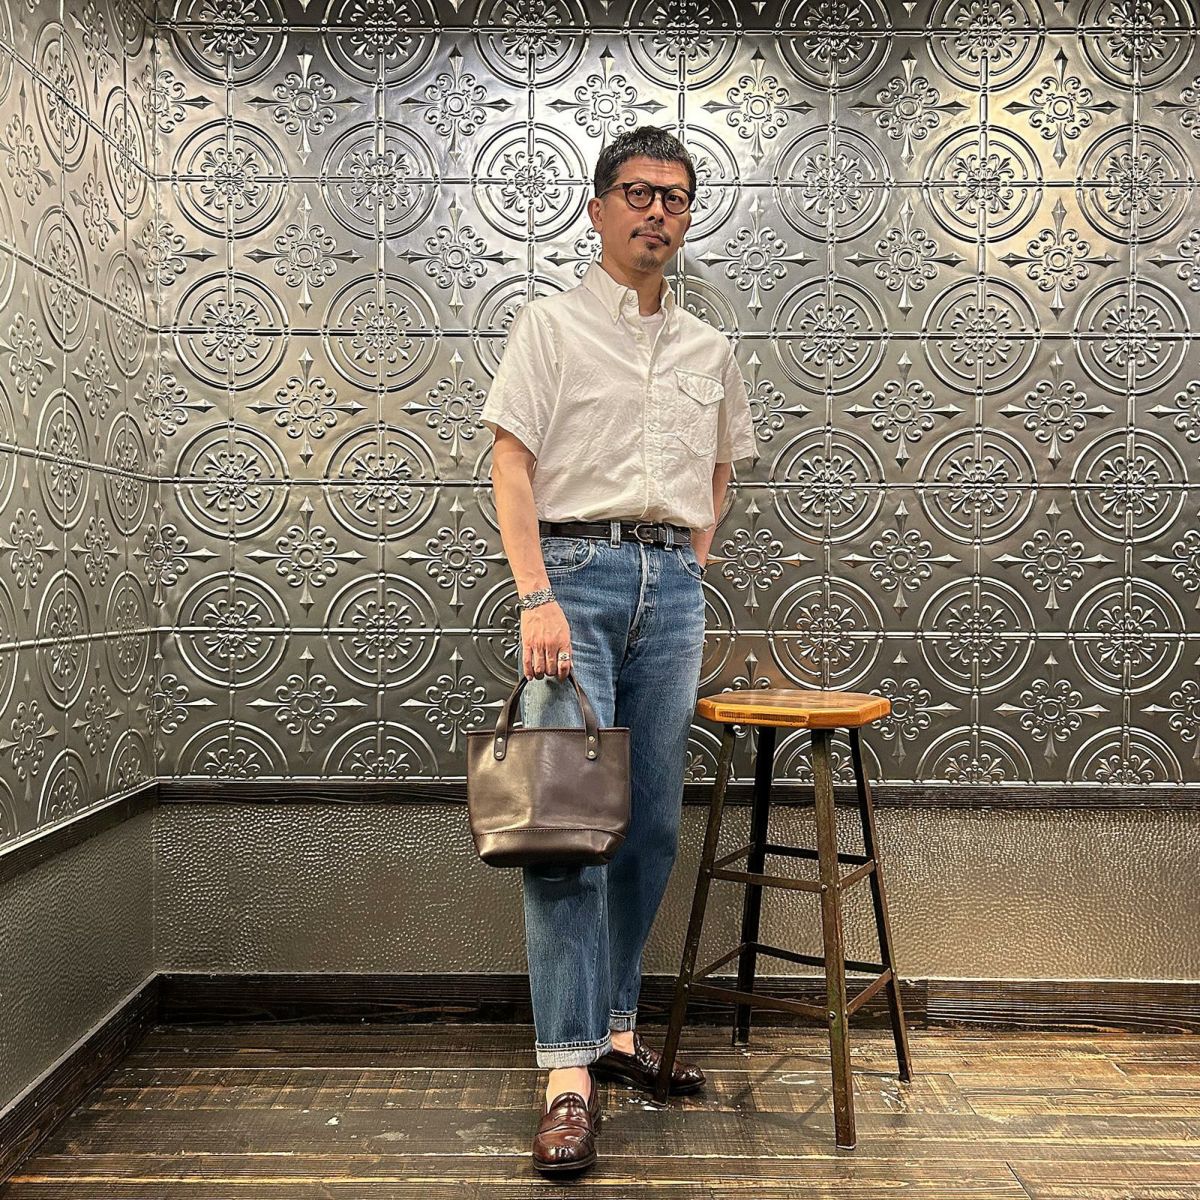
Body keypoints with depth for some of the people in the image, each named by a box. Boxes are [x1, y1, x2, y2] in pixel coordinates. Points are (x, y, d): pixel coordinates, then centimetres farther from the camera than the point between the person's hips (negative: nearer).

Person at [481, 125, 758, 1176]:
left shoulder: (710, 350, 17)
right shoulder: (552, 326, 4)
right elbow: (512, 465, -5)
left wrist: (694, 563, 13)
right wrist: (537, 598, -17)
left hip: (672, 584, 5)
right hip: (575, 571, -4)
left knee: (654, 824, 7)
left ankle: (618, 1028, 21)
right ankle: (569, 1074, -8)